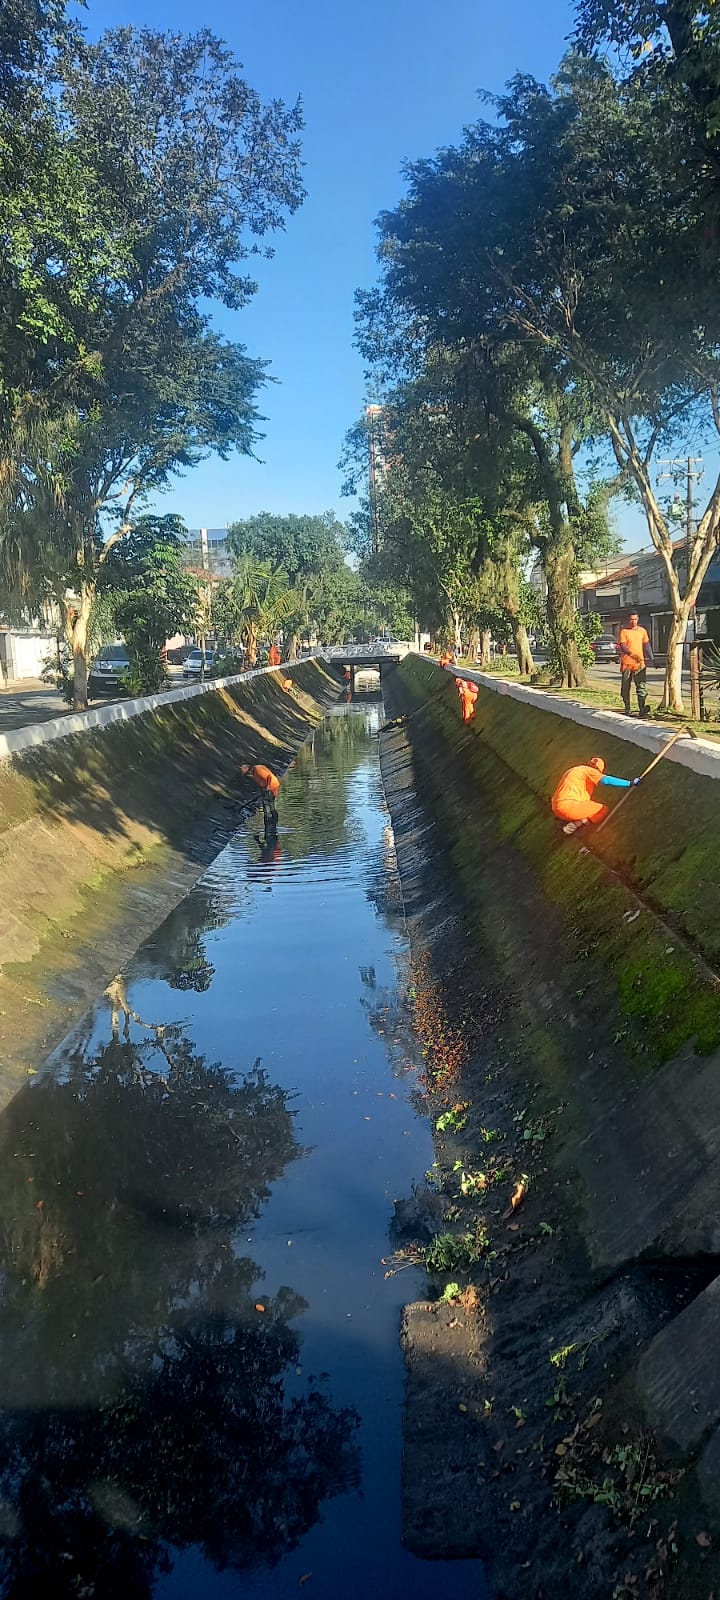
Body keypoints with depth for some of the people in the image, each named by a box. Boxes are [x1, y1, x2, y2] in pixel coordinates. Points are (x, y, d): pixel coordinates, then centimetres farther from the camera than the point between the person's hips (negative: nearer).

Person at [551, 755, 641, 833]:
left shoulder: (573, 770, 27)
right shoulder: (589, 770, 1)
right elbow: (606, 780, -14)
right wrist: (630, 783, -14)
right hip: (568, 806, -10)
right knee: (603, 811, -4)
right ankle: (572, 825, -9)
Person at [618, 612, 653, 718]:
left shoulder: (642, 631, 10)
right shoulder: (624, 631, -2)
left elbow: (646, 645, 18)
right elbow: (622, 647, -11)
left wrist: (651, 657, 12)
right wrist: (632, 654, -26)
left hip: (639, 663, 2)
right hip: (627, 663, -2)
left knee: (641, 686, -10)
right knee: (625, 687, 5)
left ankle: (642, 709, -17)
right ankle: (627, 709, 16)